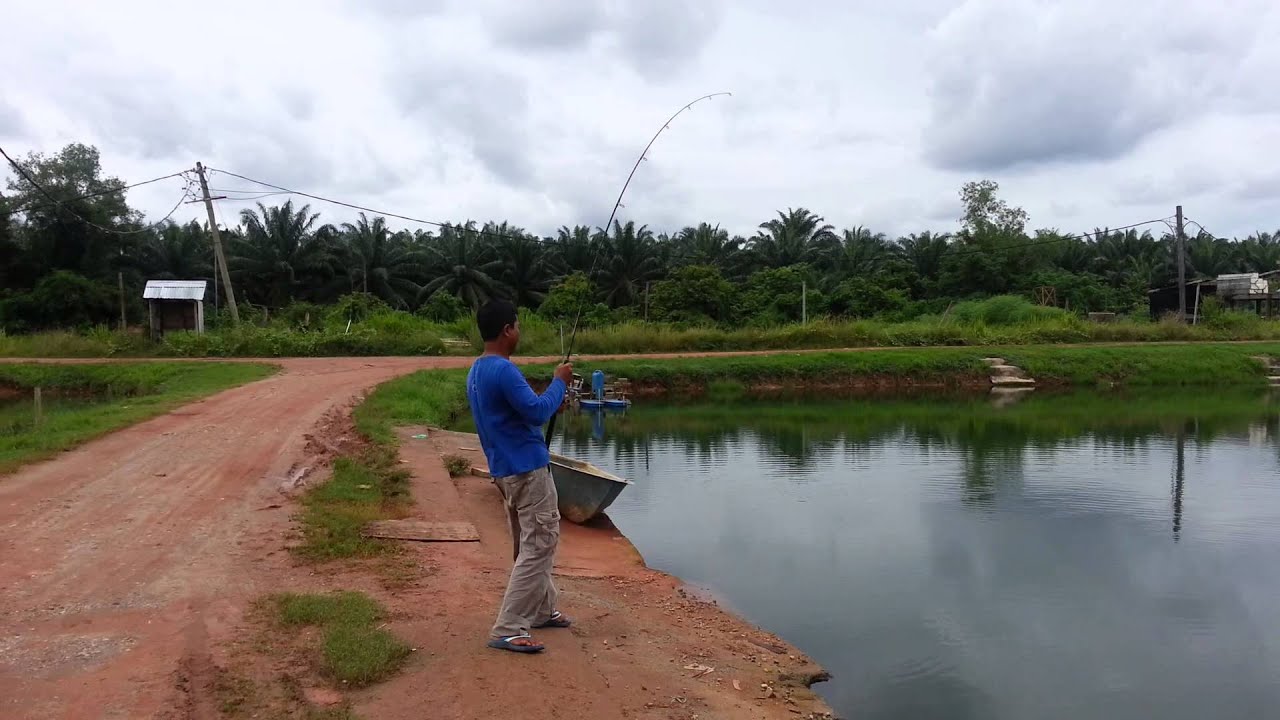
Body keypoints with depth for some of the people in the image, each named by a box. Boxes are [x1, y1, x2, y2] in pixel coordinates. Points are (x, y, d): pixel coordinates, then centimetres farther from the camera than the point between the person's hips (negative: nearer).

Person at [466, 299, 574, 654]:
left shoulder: (476, 371, 11)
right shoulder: (503, 370, -21)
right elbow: (537, 412, -21)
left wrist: (553, 399, 14)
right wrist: (559, 382, -7)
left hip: (505, 469, 10)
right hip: (527, 468, -10)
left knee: (530, 543, 21)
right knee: (539, 545, -6)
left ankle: (542, 610, 33)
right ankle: (508, 630, -6)